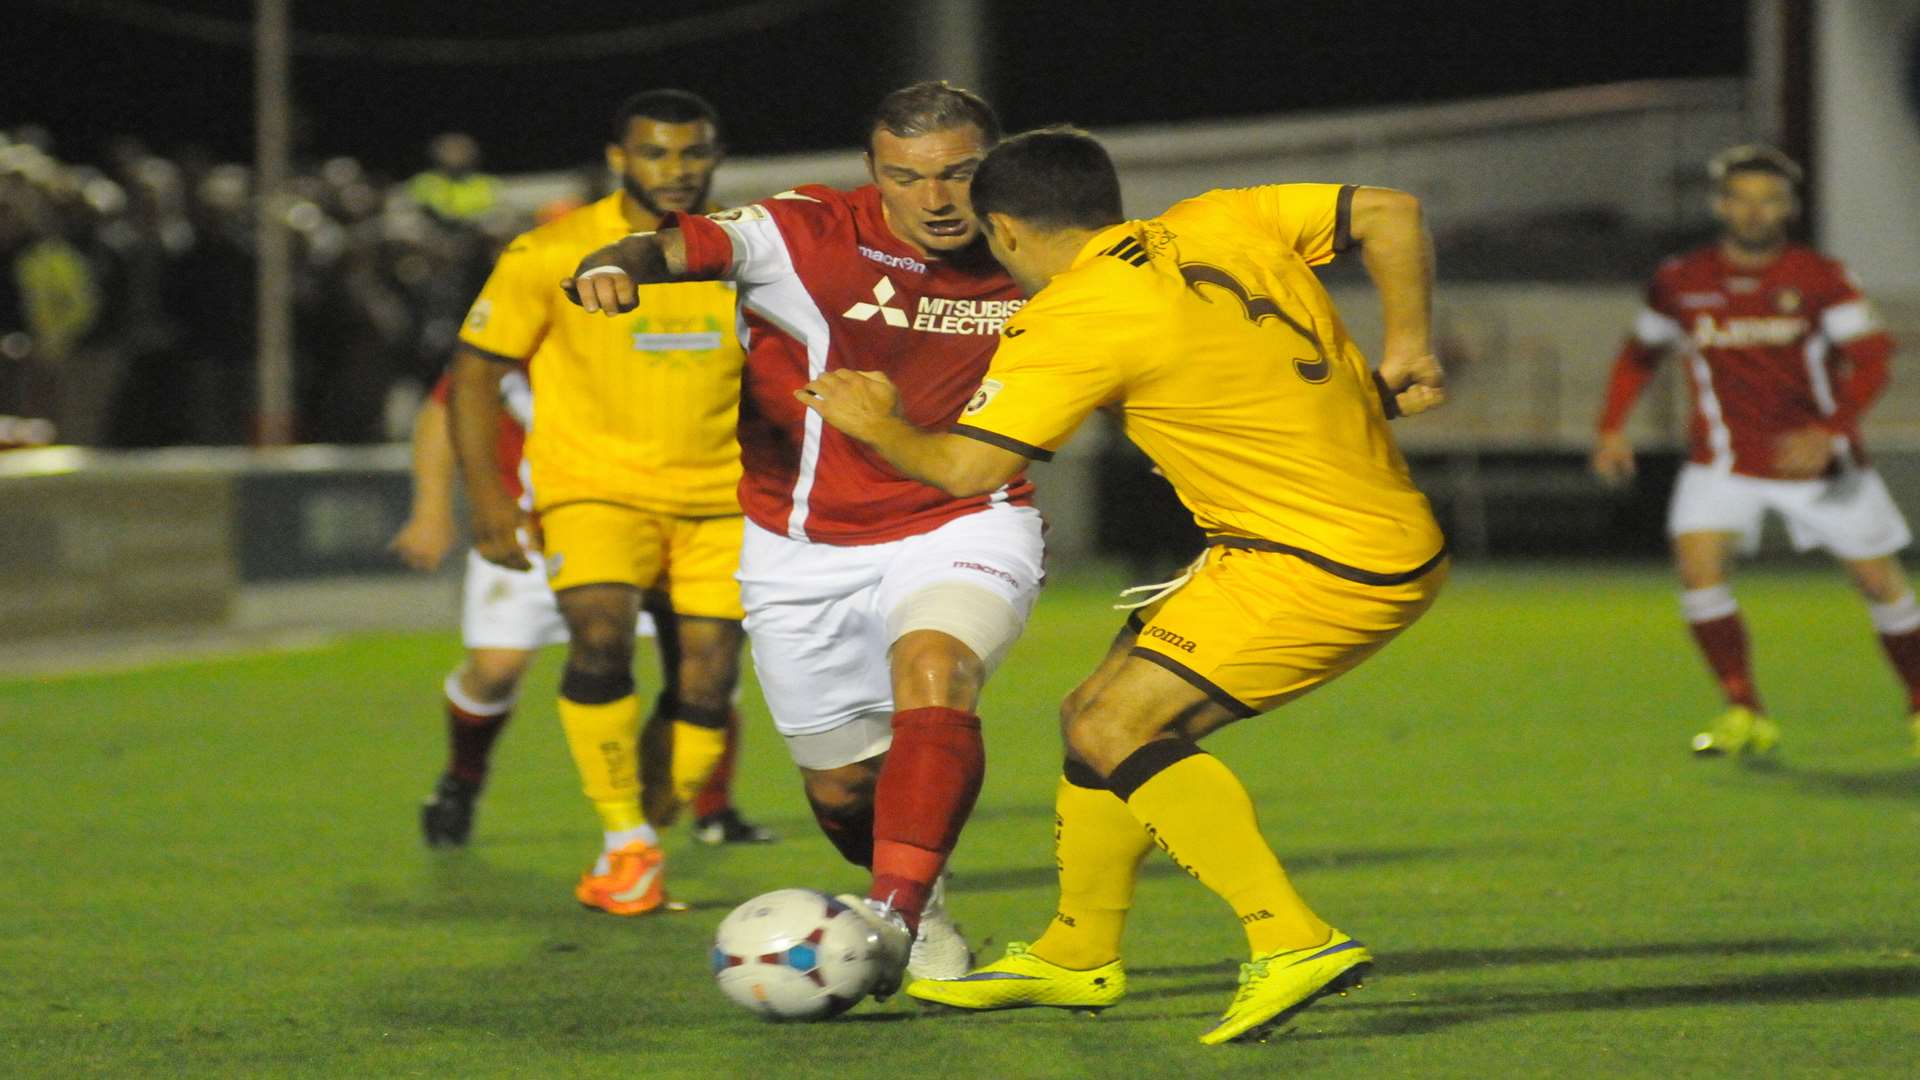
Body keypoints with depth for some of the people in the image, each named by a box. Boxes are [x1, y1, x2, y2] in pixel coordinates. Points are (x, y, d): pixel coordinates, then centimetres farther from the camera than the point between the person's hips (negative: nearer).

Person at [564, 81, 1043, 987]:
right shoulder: (808, 234, -14)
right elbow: (677, 246, -30)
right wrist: (615, 267, -50)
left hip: (964, 530, -1)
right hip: (807, 554, 1)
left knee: (932, 672, -33)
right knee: (841, 790, 10)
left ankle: (893, 914, -39)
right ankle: (920, 901, 42)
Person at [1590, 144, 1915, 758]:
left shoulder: (1818, 279, -8)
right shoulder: (1680, 282, -1)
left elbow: (1871, 357, -16)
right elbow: (1640, 354, 16)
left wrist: (1830, 433, -29)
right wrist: (1612, 428, 4)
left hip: (1816, 456, -1)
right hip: (1724, 464, 1)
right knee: (1698, 564, -21)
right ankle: (1745, 714, -13)